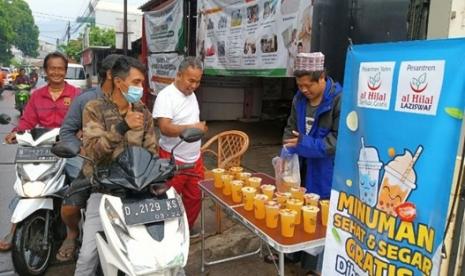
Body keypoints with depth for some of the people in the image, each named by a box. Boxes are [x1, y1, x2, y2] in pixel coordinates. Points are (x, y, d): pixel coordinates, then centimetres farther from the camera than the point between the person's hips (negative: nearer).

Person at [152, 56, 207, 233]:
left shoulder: (191, 94, 9)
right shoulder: (166, 96, -17)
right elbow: (165, 128, -28)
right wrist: (191, 127, -39)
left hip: (194, 159, 8)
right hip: (173, 160, -8)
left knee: (194, 198, 15)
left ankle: (187, 231, 34)